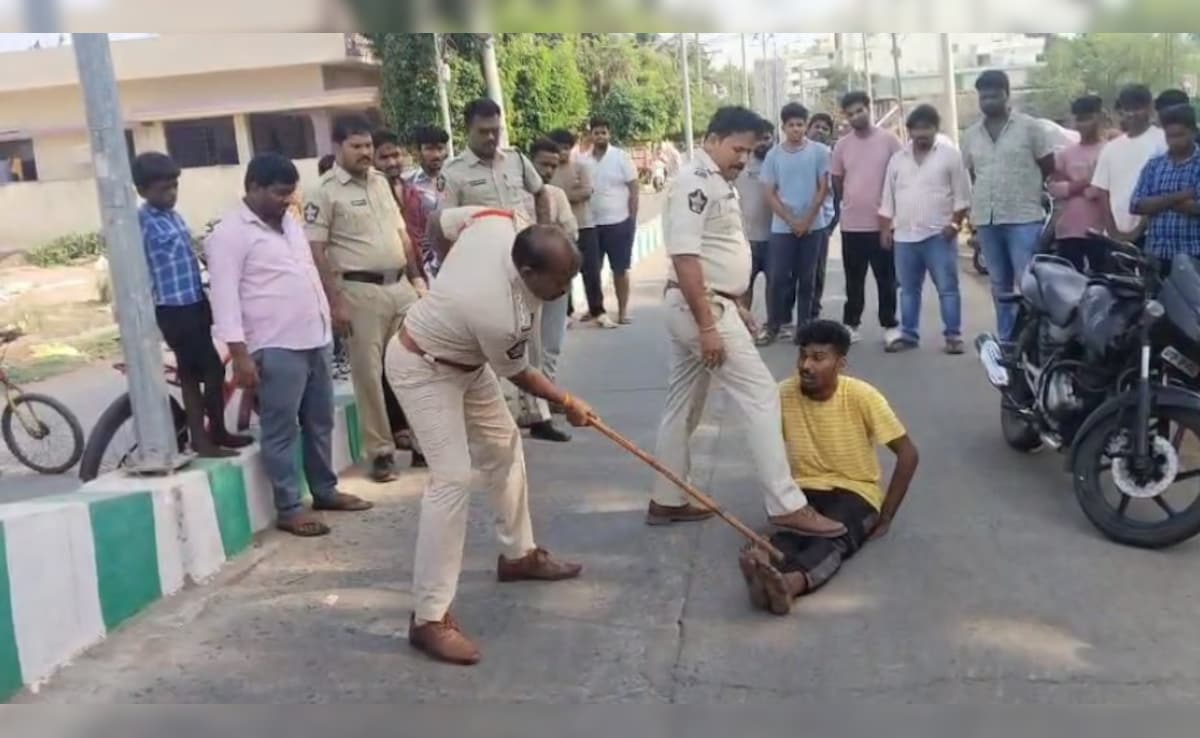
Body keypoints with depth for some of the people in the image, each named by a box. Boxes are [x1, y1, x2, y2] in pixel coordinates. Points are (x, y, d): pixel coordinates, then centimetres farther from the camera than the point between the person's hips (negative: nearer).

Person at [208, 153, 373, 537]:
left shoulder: (290, 222, 15)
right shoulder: (230, 233, -9)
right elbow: (225, 296, -14)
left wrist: (327, 321, 19)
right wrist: (239, 353, -19)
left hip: (315, 339, 8)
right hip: (276, 348, -8)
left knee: (320, 422, 16)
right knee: (282, 430, -1)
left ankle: (325, 490, 29)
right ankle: (288, 508, 7)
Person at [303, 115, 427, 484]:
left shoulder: (381, 182, 13)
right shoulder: (324, 192, -6)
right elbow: (315, 251, -10)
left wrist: (417, 279, 15)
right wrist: (336, 302, -16)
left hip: (401, 286, 6)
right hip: (360, 291, -6)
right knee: (368, 374, 0)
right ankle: (381, 452, 9)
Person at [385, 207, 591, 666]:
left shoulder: (502, 220, -21)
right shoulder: (502, 317, -37)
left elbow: (438, 225, -1)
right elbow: (520, 375, -15)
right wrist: (568, 403, 1)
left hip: (464, 361, 10)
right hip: (422, 369, -10)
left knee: (503, 445, 18)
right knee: (453, 477, -18)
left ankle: (518, 554, 36)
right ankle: (430, 618, -12)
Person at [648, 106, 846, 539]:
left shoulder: (718, 182, 15)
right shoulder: (695, 183, -17)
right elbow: (684, 258, -24)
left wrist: (737, 306, 22)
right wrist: (707, 326, -25)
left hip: (710, 304, 10)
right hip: (701, 307, -10)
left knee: (684, 405, 14)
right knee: (760, 396, -9)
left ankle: (666, 501, 23)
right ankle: (786, 506, -5)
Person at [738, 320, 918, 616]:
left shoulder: (862, 397, -15)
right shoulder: (784, 394, -8)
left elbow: (908, 454, -10)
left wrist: (885, 517, -9)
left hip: (855, 492, -2)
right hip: (805, 490, 2)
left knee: (833, 536, -37)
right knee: (787, 530, -34)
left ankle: (790, 583, -67)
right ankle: (767, 577, -66)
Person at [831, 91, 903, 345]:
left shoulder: (889, 139, -4)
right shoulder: (842, 145, 4)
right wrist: (849, 202, 13)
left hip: (883, 223, -2)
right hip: (851, 224, 2)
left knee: (886, 279, 5)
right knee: (853, 280, 11)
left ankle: (889, 326, 14)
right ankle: (850, 324, 20)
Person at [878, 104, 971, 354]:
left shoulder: (950, 155, -1)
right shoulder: (897, 159, 11)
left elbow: (962, 195, -3)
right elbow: (888, 199, 13)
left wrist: (955, 223, -11)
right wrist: (885, 229, 8)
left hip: (939, 235, -4)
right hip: (904, 236, 4)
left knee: (947, 288, -2)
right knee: (908, 290, 11)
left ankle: (953, 335, 3)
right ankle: (908, 335, 18)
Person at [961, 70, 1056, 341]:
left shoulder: (1029, 127, -2)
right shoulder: (971, 135, 10)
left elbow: (1049, 168, 2)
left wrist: (1024, 186, 7)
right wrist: (989, 195, 13)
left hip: (1024, 218, -4)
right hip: (986, 219, 5)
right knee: (999, 285, 11)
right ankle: (1005, 339, 20)